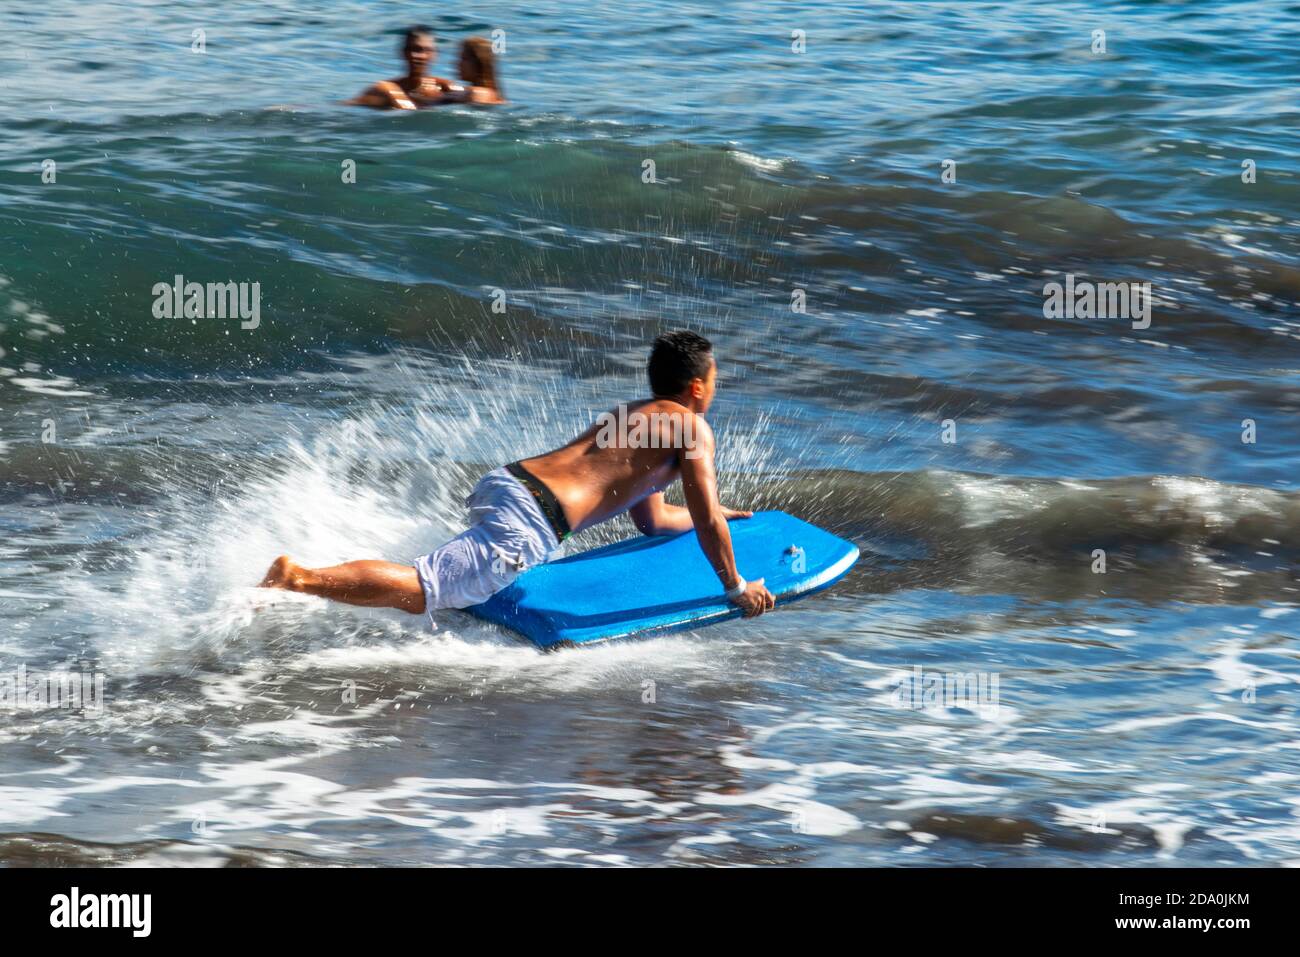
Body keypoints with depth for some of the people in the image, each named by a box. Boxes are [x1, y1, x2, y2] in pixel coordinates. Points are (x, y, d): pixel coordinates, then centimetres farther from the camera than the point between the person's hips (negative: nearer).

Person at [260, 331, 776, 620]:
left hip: (501, 480, 9)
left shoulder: (633, 415, 31)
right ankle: (300, 578, -32)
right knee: (418, 590, -19)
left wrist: (715, 516, 49)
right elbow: (707, 520, 1)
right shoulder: (689, 426, 4)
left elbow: (652, 520, 40)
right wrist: (736, 588, 12)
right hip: (530, 521, -9)